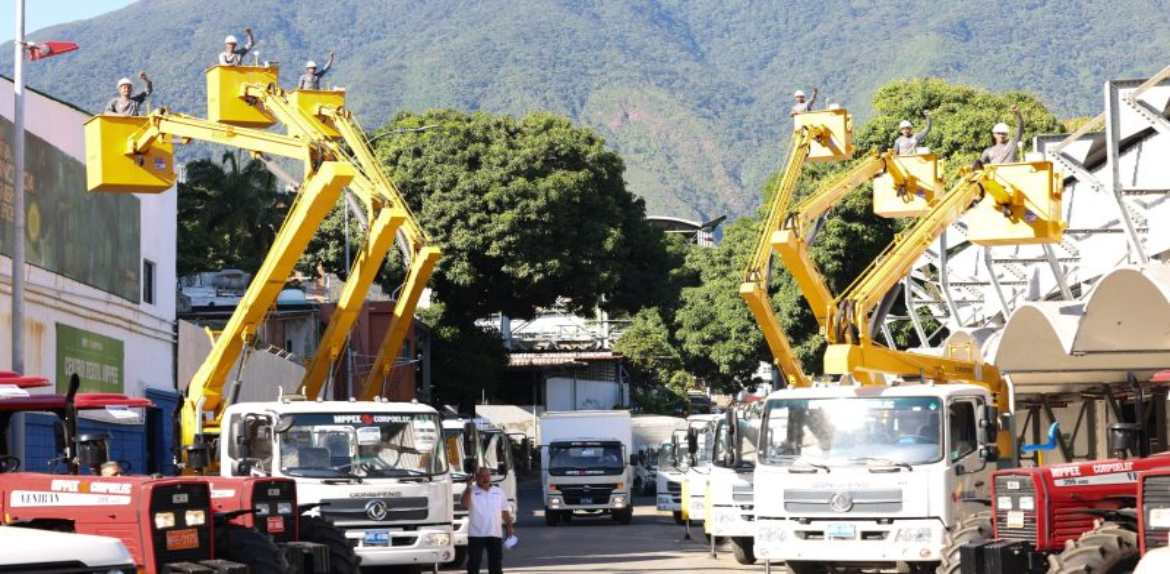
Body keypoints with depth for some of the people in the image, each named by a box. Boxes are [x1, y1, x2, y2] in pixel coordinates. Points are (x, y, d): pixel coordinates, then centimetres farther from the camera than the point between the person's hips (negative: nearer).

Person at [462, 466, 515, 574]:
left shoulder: (498, 492, 11)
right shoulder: (471, 491, -2)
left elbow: (505, 511, 17)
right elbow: (465, 504, -22)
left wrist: (510, 526, 9)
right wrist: (469, 487, -29)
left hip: (495, 534, 3)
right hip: (476, 534, -3)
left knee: (496, 564, 8)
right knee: (474, 563, -2)